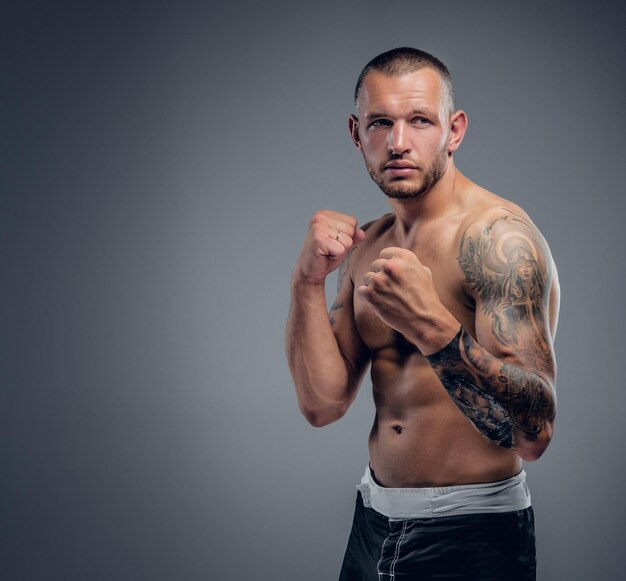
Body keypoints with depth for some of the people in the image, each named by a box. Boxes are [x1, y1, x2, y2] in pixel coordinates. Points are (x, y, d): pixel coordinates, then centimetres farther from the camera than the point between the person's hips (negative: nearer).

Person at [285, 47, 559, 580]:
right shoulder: (365, 246, 5)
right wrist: (308, 281, -11)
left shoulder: (498, 236, -17)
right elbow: (322, 404, 0)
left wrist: (432, 327, -38)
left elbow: (534, 432, -25)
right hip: (374, 522, 7)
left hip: (471, 535, -6)